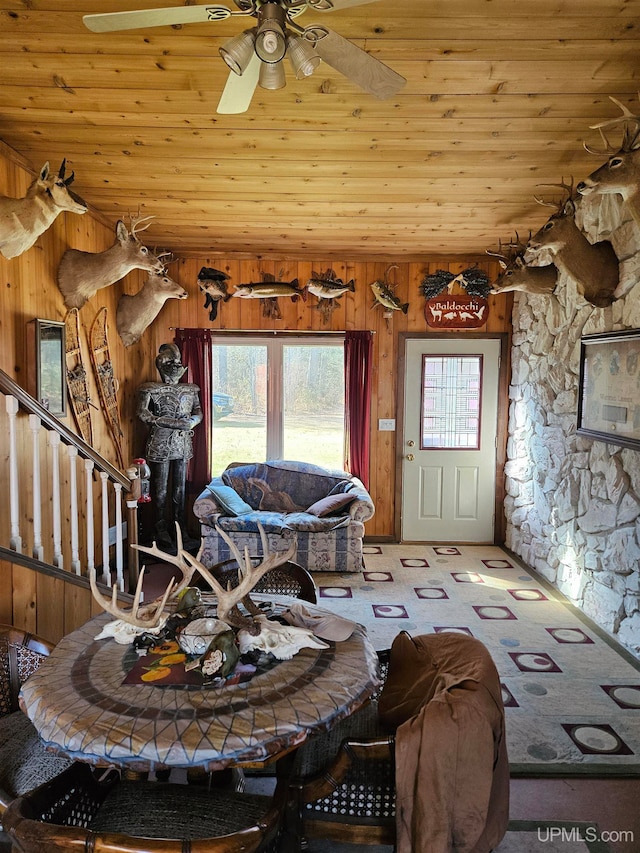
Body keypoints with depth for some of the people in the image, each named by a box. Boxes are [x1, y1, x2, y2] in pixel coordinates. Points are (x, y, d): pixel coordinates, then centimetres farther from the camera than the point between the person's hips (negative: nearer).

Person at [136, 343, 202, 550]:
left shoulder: (190, 389, 10)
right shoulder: (150, 389, -5)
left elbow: (198, 412, 13)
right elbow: (143, 414, -15)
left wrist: (191, 421, -11)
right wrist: (173, 423, -21)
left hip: (183, 445, 5)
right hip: (160, 444, -4)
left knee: (180, 490, 11)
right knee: (161, 490, 2)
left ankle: (180, 531, 20)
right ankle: (161, 532, 13)